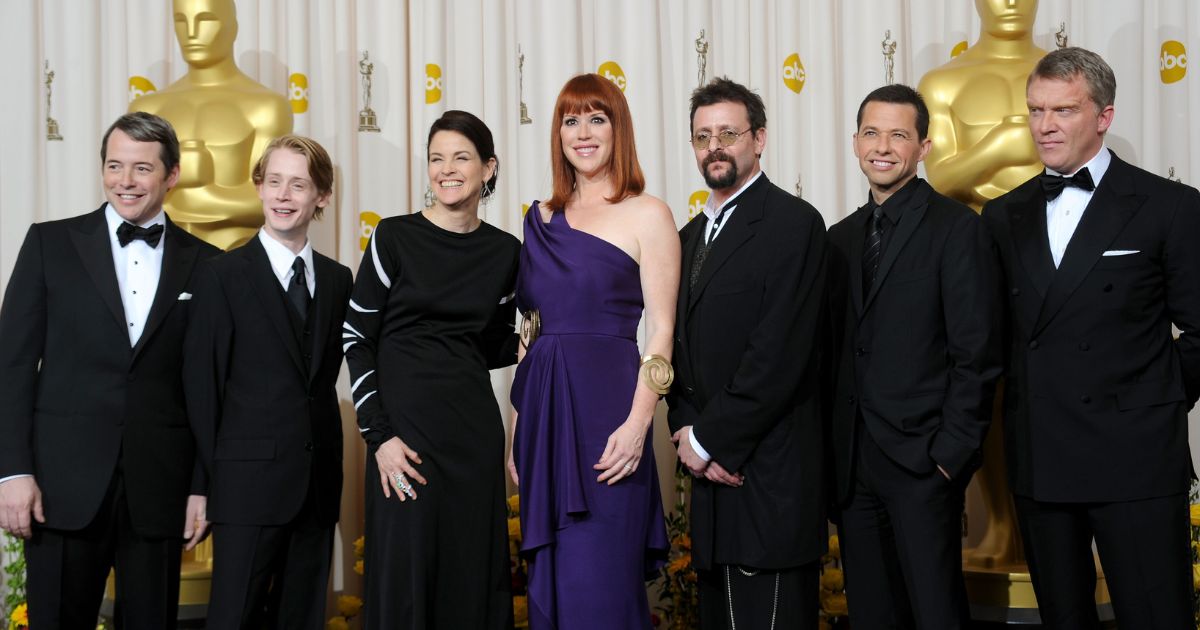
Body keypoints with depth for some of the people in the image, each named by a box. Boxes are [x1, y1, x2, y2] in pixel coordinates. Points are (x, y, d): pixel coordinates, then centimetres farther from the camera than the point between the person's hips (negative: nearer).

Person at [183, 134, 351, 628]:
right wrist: (218, 472, -3)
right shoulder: (223, 276, -3)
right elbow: (201, 382, -3)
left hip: (317, 483, 5)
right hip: (249, 482, -4)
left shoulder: (337, 280, 11)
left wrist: (325, 464, 6)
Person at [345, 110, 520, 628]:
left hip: (475, 429, 3)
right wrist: (379, 435, -10)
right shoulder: (395, 237, -2)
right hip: (405, 424, -3)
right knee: (403, 577, 0)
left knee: (474, 577, 6)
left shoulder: (505, 252, 6)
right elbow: (357, 339, -2)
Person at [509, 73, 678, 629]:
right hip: (544, 412, 5)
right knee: (549, 581, 9)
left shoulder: (646, 214, -1)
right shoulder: (542, 219, 14)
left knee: (600, 584, -5)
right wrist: (518, 430, 11)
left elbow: (661, 330, -6)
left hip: (606, 408, -5)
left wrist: (637, 423, -16)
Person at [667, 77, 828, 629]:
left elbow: (780, 353, -16)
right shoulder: (691, 236, 18)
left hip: (768, 475, -8)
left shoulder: (792, 223, -8)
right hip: (712, 471, 8)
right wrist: (688, 431, -1)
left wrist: (711, 440, -13)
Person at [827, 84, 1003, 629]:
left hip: (922, 457, -6)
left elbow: (977, 353, -9)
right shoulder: (842, 237, 14)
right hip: (851, 462, 6)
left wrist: (950, 452, -13)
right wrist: (832, 449, 7)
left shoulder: (957, 228, -5)